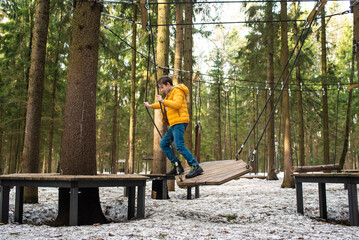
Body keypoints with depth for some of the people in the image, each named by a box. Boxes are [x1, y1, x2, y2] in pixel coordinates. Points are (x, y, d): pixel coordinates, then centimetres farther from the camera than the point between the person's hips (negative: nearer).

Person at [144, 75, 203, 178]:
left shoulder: (177, 91, -5)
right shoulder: (169, 94, 26)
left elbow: (177, 104, -23)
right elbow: (163, 104, 45)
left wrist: (163, 100, -20)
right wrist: (150, 106, 51)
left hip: (180, 122, -11)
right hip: (174, 124, 11)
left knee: (179, 145, -23)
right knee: (163, 144, 9)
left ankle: (195, 167, -23)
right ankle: (177, 166, 7)